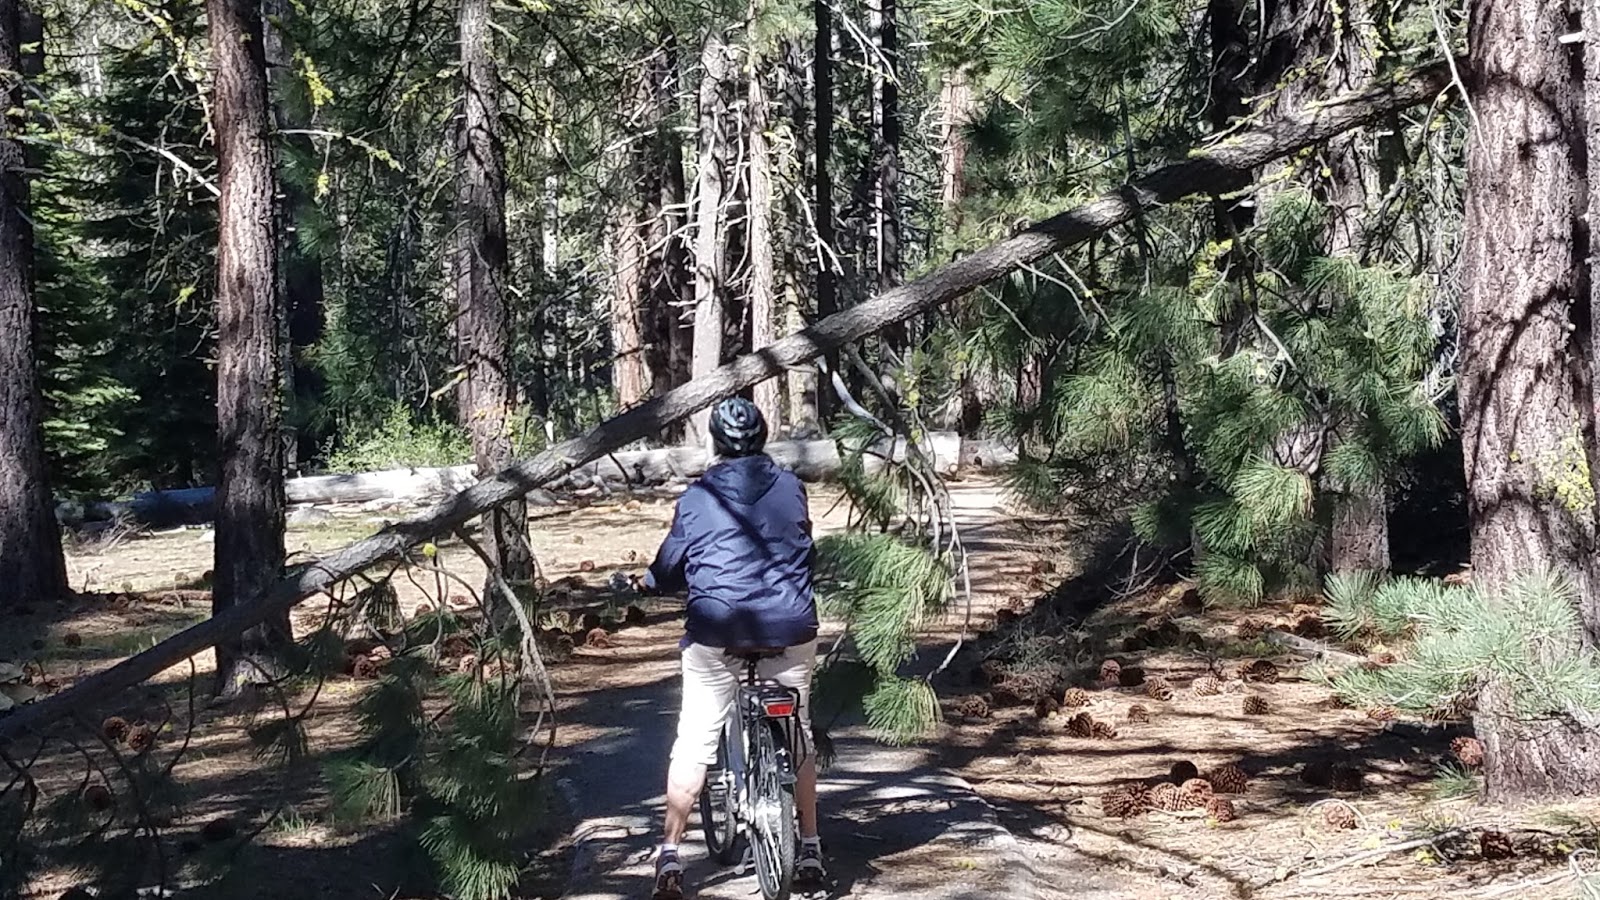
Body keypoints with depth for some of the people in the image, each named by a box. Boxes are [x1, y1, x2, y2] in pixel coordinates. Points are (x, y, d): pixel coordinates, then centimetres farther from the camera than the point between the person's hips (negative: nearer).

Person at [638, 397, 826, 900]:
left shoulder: (698, 497, 0)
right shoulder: (791, 488, 8)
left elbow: (671, 563, 1)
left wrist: (650, 582, 22)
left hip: (717, 627, -2)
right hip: (790, 625, 2)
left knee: (695, 740, 3)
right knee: (797, 734, 16)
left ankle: (670, 855, -1)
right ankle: (810, 849, 19)